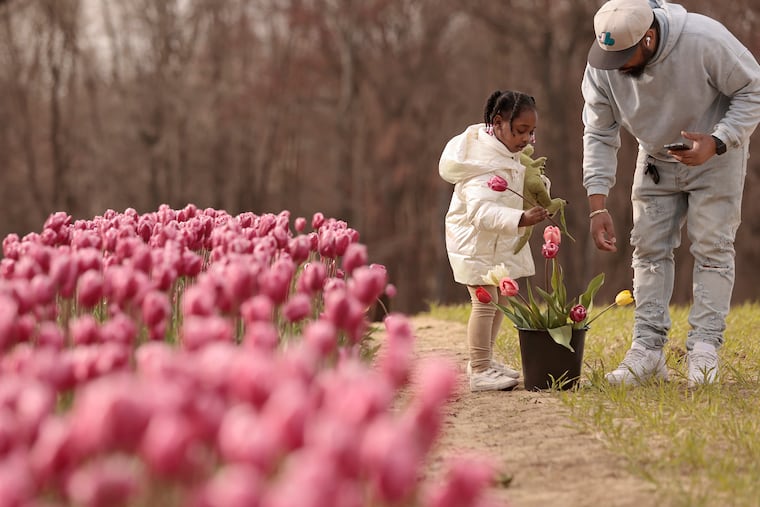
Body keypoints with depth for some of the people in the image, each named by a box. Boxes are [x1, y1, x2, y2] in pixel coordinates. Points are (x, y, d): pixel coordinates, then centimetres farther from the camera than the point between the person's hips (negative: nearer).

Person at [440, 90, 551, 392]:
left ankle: (483, 361, 29)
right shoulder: (484, 163, -29)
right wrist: (520, 219, -53)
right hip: (474, 239, -10)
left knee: (500, 299, 16)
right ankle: (479, 371, -7)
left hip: (499, 240, 10)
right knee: (485, 301, -12)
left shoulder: (504, 150, 2)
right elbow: (482, 210, -42)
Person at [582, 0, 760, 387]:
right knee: (648, 248, 0)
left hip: (716, 156, -4)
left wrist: (716, 143, -33)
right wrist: (597, 206, -18)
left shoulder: (705, 41, -33)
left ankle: (704, 350, -4)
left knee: (711, 248, -8)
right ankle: (647, 349, 4)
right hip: (657, 160, 4)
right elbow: (599, 135, -12)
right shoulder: (602, 66, -21)